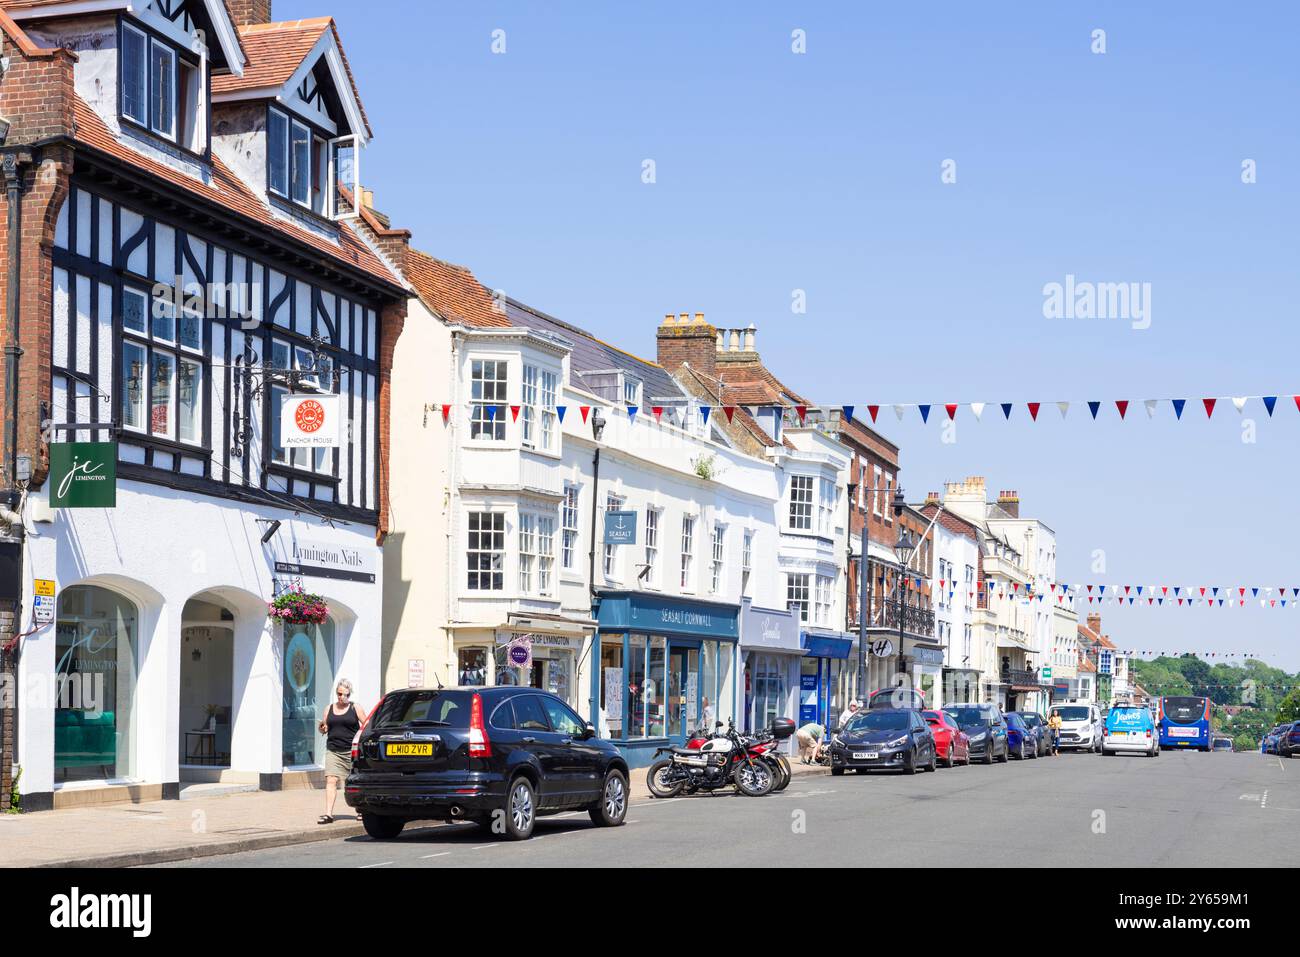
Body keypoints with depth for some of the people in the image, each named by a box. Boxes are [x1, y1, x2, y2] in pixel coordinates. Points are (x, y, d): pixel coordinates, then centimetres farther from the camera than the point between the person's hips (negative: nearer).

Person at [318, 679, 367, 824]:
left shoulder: (355, 708, 4)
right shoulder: (329, 709, 12)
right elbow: (324, 729, 18)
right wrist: (321, 728, -6)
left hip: (351, 751, -2)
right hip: (333, 751, 2)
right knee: (331, 780, -12)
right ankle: (328, 813, -15)